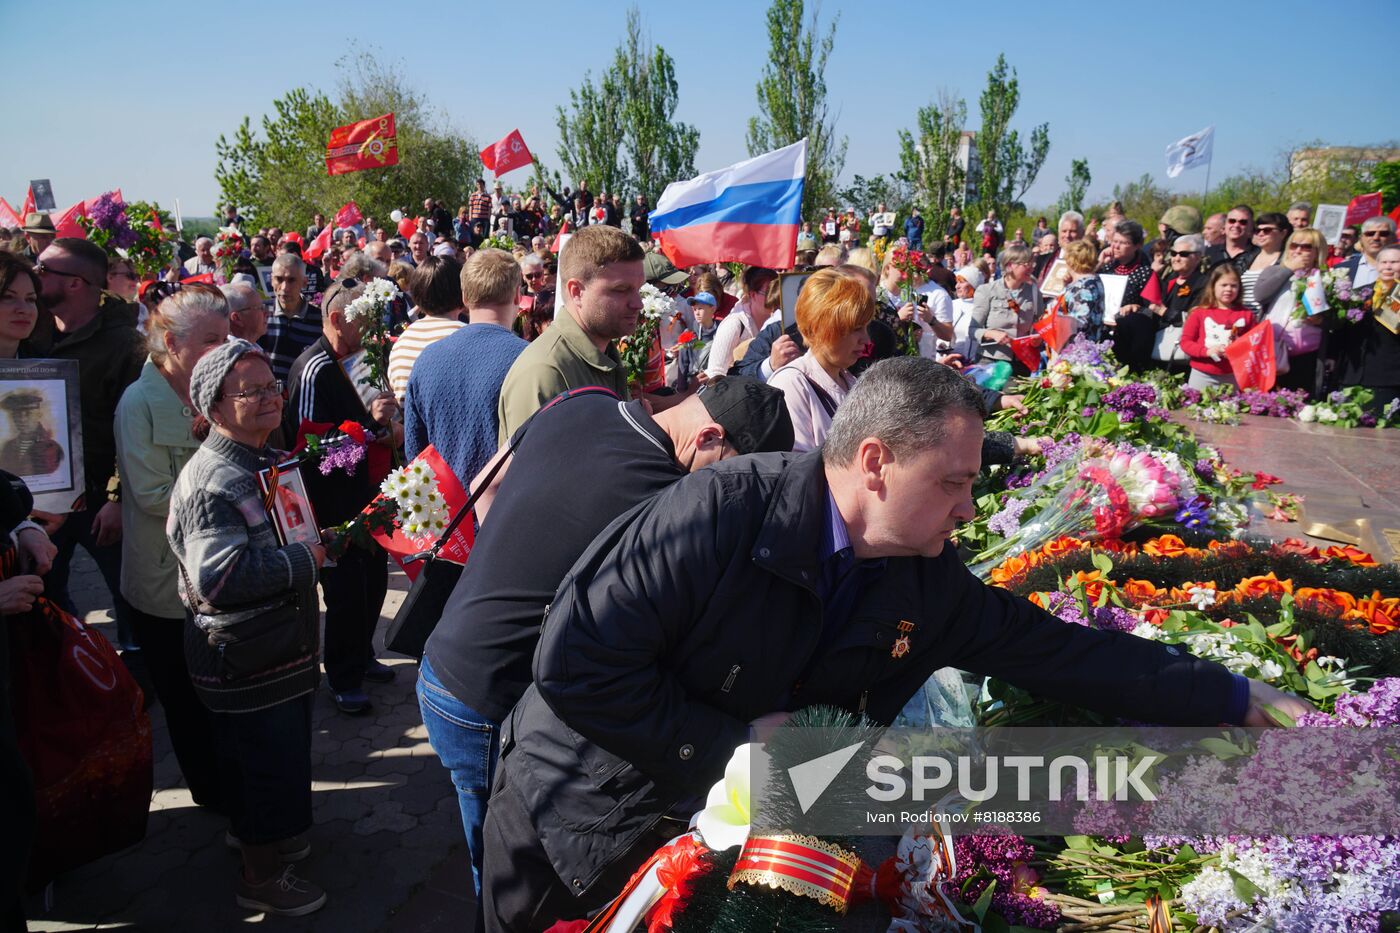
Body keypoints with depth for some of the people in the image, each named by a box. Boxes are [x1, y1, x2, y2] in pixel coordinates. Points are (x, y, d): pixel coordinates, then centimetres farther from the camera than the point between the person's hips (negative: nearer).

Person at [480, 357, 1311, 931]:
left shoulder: (929, 584, -9)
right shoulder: (721, 514, -30)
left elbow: (1069, 655, -1)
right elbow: (576, 663, -29)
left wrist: (1239, 700, 1)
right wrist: (735, 742, -26)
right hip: (573, 816, -4)